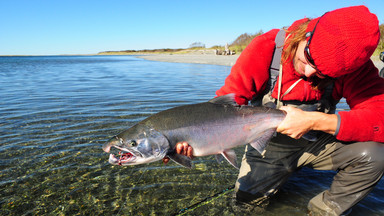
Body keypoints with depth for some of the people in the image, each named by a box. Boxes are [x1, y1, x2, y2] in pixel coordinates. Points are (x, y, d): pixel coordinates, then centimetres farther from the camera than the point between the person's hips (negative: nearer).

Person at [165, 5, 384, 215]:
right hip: (269, 145, 0)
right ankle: (282, 172, 33)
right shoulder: (265, 48, -24)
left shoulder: (355, 64, -20)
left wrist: (316, 121, -38)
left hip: (318, 142, 1)